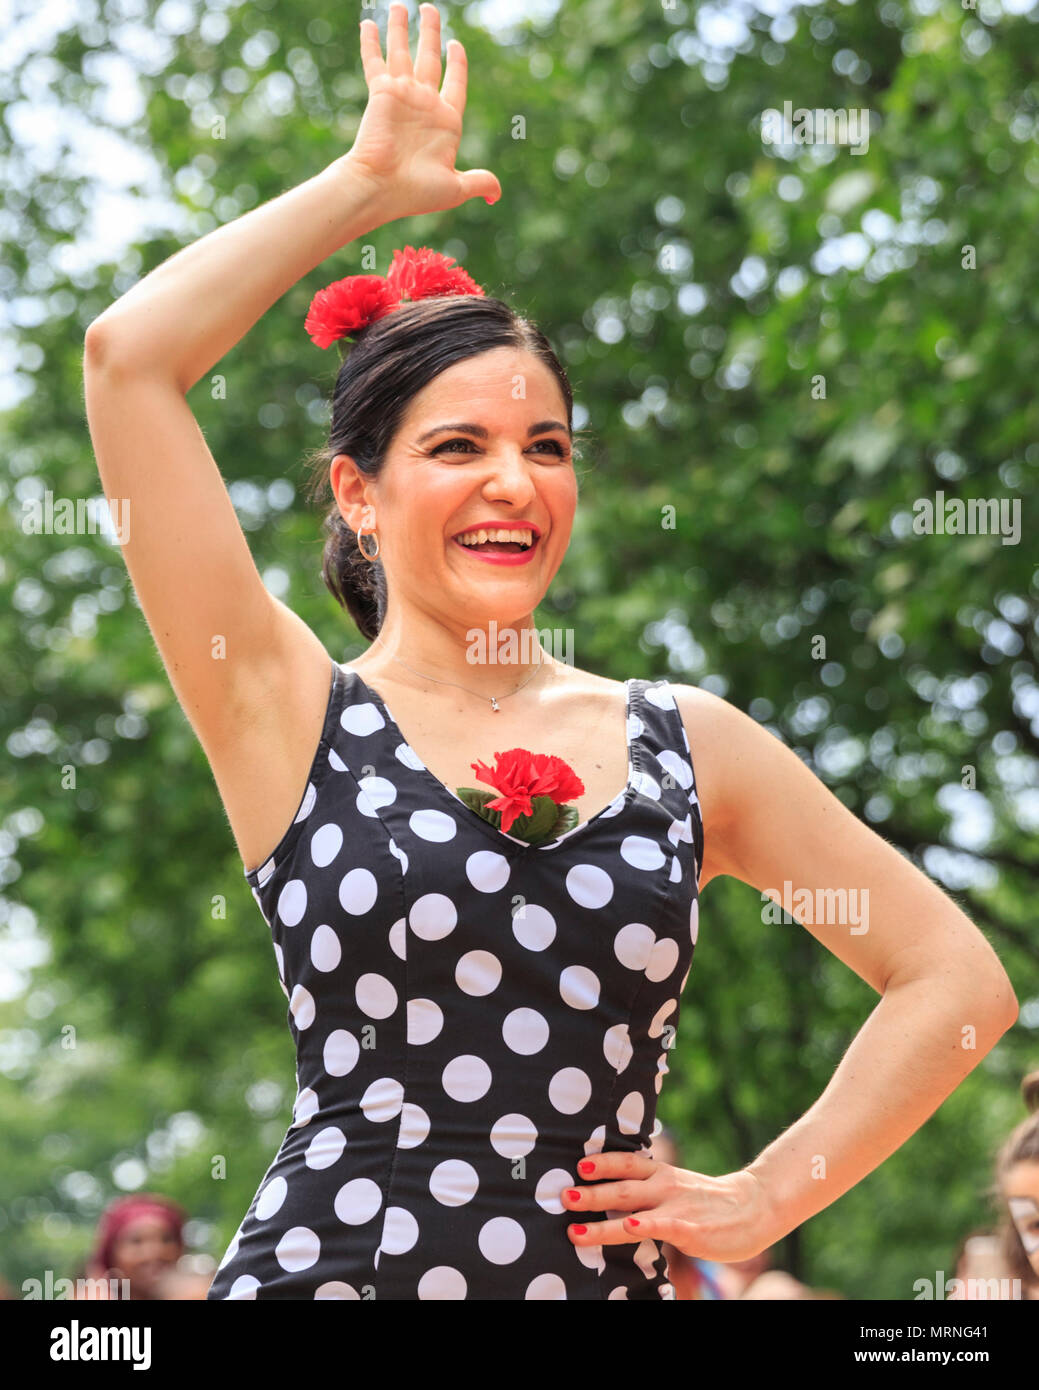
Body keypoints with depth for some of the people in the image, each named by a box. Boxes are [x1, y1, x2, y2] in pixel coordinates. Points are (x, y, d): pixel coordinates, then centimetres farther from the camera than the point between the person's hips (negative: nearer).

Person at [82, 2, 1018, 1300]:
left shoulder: (688, 745, 8)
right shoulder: (289, 714, 1)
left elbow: (959, 979, 12)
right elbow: (128, 355, -8)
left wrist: (766, 1196, 4)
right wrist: (368, 183, 3)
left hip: (604, 1269, 3)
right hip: (323, 1261, -2)